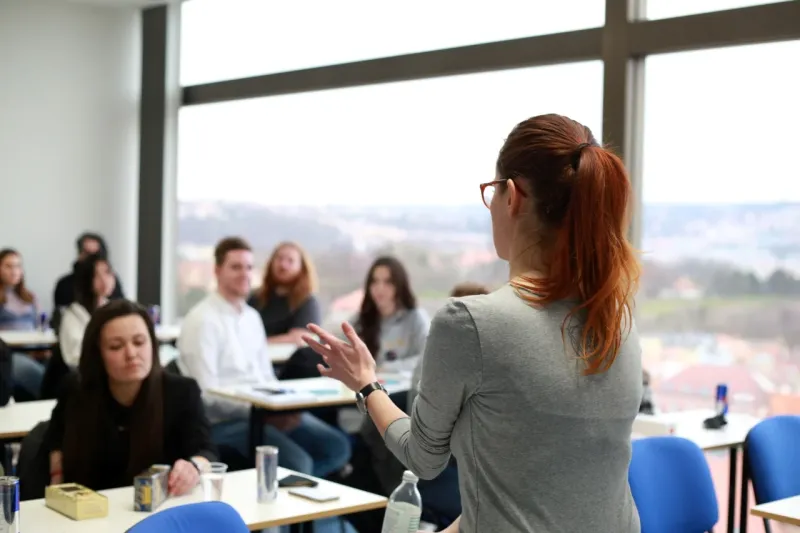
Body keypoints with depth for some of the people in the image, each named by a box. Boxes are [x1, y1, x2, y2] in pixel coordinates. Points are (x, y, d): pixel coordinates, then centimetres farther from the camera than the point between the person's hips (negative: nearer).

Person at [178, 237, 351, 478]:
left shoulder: (252, 316, 15)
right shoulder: (202, 321, -11)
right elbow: (207, 394, -16)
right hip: (225, 420, -8)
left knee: (337, 447, -4)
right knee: (297, 462, -29)